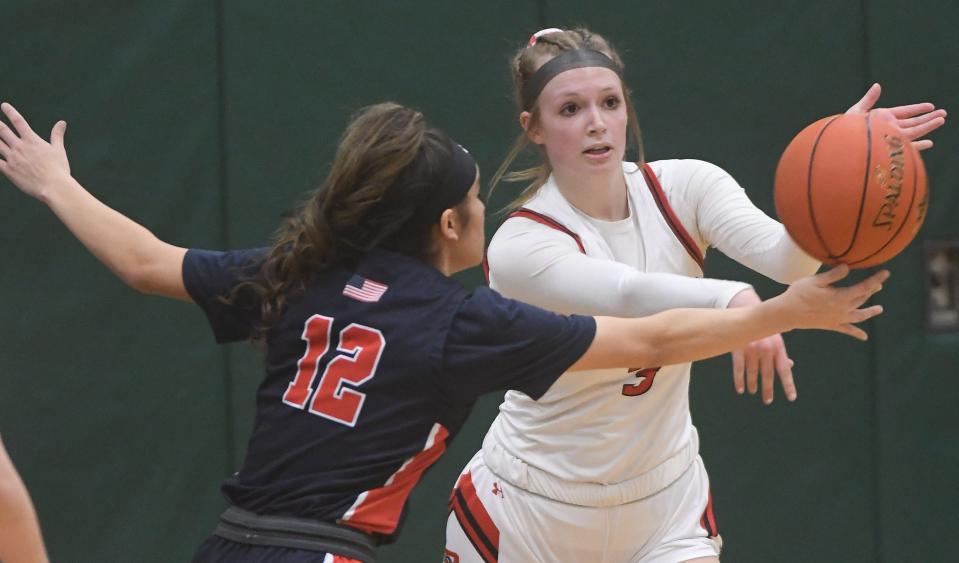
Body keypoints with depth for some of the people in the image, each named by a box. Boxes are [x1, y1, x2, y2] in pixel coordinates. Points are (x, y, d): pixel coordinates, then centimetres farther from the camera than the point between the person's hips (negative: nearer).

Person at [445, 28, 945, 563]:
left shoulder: (682, 188, -7)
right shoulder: (518, 247, -20)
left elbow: (786, 257, -25)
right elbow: (631, 295, -38)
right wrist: (733, 301, -57)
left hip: (667, 500, 3)